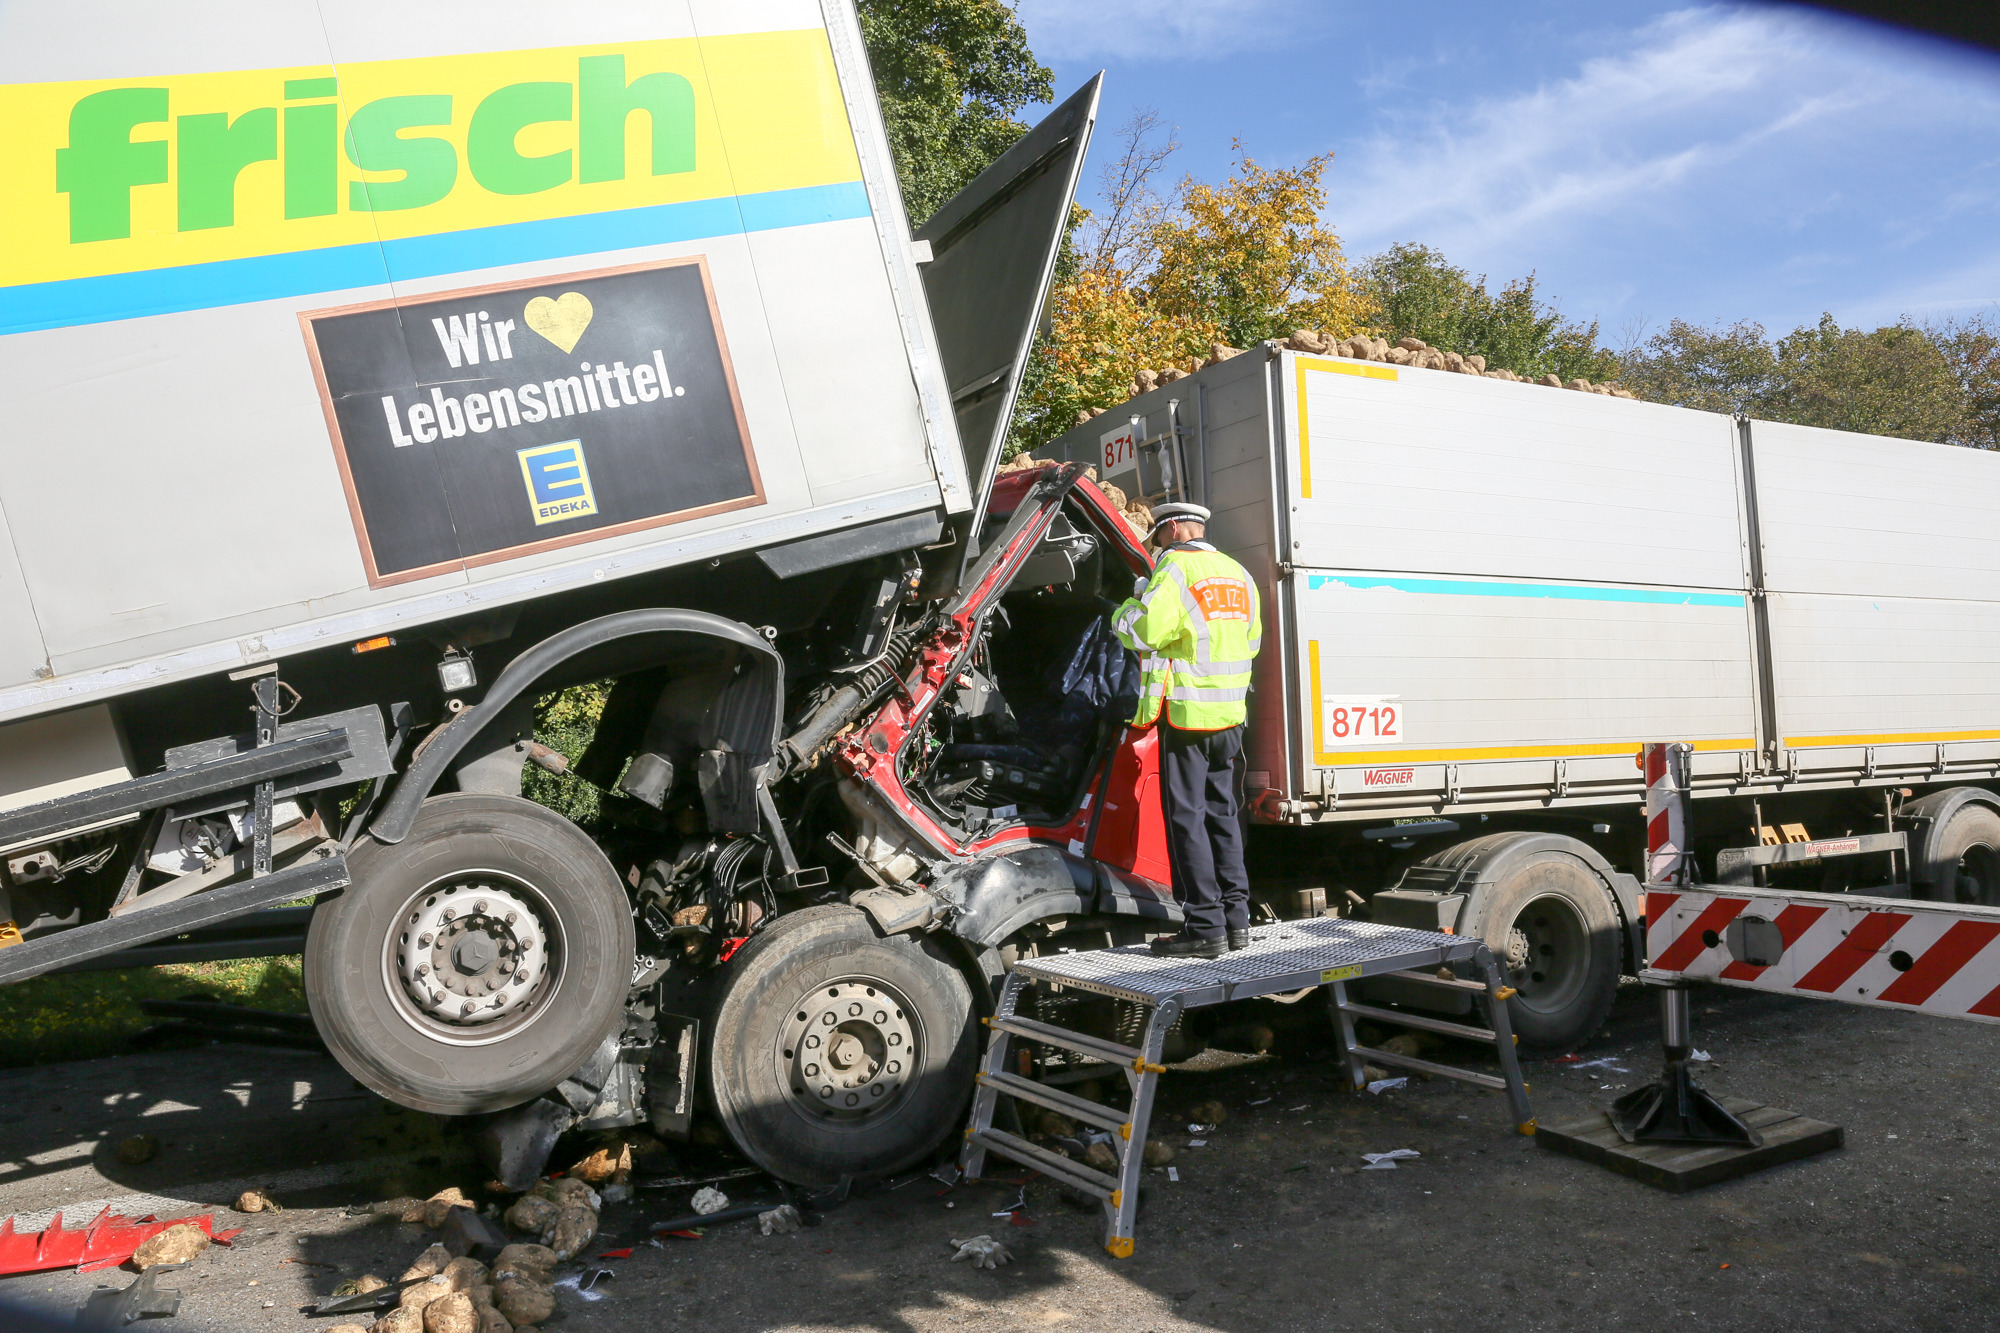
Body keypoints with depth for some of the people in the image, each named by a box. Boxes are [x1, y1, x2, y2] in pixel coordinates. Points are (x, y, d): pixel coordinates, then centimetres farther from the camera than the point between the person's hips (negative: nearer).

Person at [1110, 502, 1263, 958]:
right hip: (1230, 714, 7)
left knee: (1187, 817, -2)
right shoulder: (1236, 573, 14)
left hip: (1187, 712, -7)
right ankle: (1236, 918, 18)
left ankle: (1205, 927, -2)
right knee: (1222, 813, 15)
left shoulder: (1175, 568, -9)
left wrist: (1126, 609, 2)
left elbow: (1143, 630, -18)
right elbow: (1252, 640, 21)